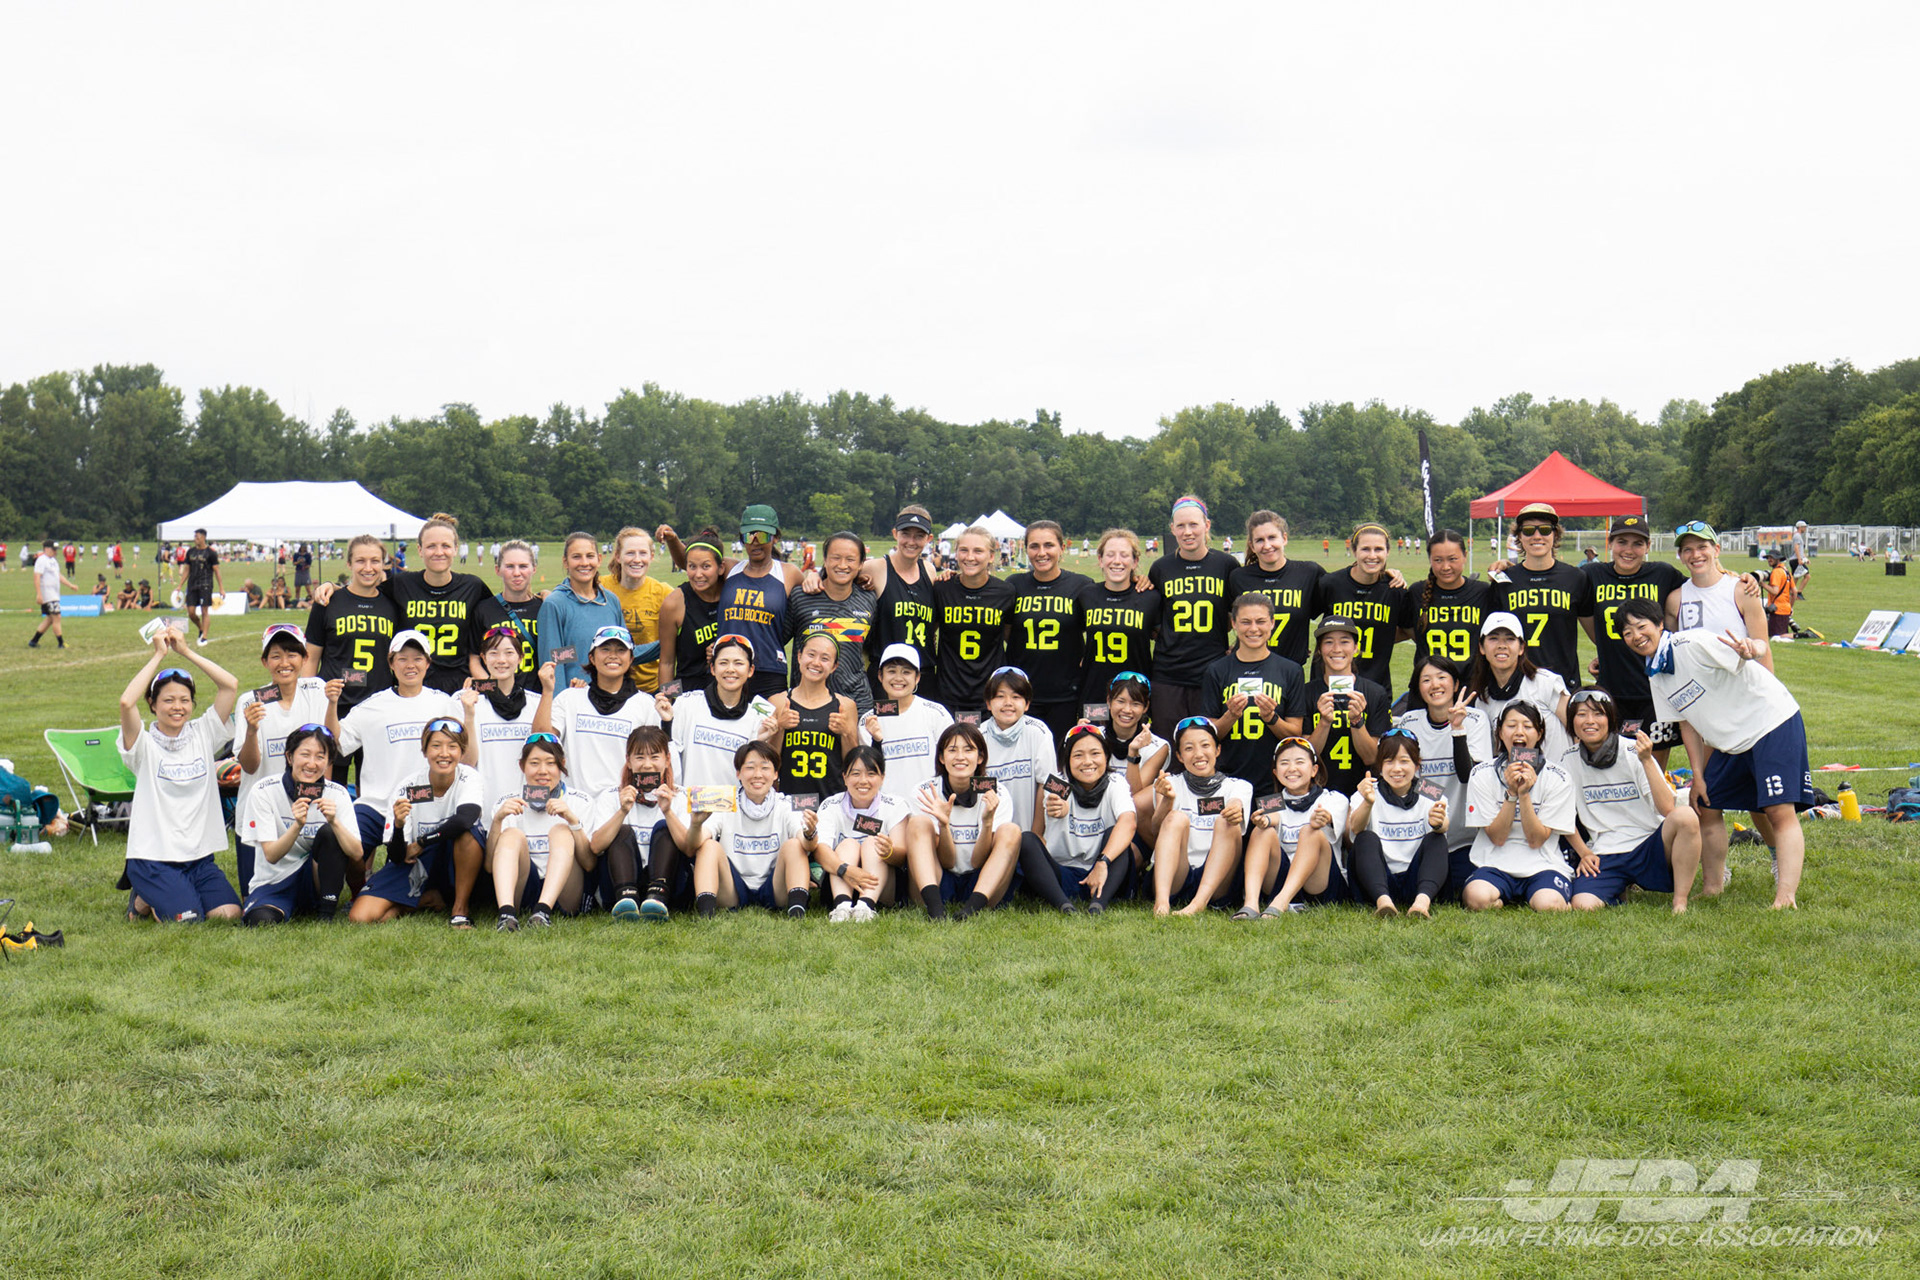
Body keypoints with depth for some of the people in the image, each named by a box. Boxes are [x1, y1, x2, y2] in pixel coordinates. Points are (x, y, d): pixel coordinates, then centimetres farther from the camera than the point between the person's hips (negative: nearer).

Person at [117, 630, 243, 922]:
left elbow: (230, 686, -2)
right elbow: (126, 703, -23)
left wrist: (185, 651, -4)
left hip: (200, 856, 4)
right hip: (154, 857, -4)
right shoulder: (145, 745, -4)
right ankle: (144, 900, 11)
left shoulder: (202, 735, 6)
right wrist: (159, 655, -14)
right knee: (188, 919, -22)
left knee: (229, 913, -16)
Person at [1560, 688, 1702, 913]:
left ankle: (1680, 901, -19)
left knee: (1685, 815, -33)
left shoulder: (1633, 752, -6)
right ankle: (1618, 891, 9)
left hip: (1649, 846, -1)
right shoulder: (1569, 761, 2)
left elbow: (1667, 809, -17)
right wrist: (1584, 852, 3)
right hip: (1605, 856, 1)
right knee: (1583, 906, -28)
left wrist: (1647, 761, -24)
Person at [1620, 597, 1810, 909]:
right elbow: (1687, 722, 11)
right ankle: (1713, 886, 23)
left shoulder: (1692, 644, -20)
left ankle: (1786, 895, -21)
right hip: (1730, 741, 9)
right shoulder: (1655, 676, 5)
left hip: (1773, 723, -9)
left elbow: (1761, 648, -23)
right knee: (1705, 807, 9)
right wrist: (1698, 774, 7)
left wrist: (1749, 648, -47)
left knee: (1780, 811, -16)